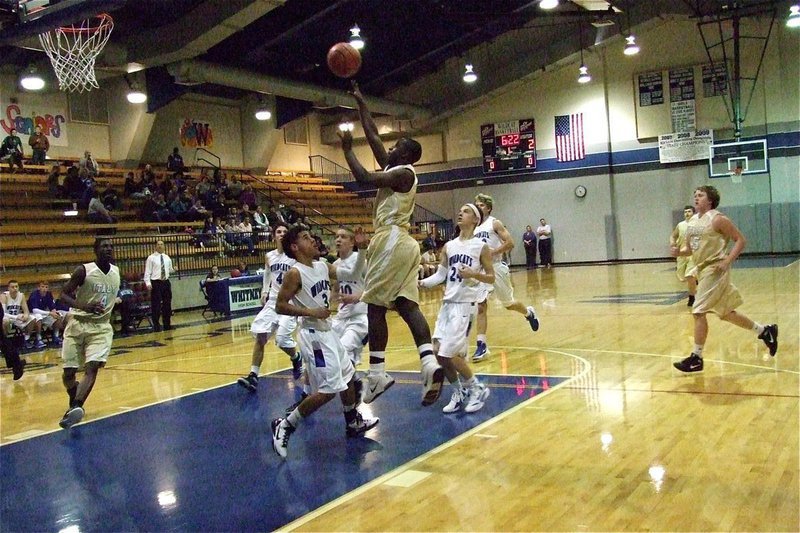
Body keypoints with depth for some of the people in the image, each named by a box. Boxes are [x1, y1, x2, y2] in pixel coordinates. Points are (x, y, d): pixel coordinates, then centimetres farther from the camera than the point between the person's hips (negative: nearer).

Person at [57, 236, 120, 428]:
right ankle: (75, 403, 29)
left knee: (92, 367, -19)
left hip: (101, 326, 2)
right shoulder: (84, 270, -11)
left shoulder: (116, 271, 5)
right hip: (78, 324, -2)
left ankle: (76, 407, -28)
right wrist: (86, 307, -27)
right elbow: (64, 294, -13)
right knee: (69, 372, 1)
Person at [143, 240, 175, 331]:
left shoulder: (167, 258, 12)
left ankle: (167, 324, 20)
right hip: (156, 283, -5)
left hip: (166, 282, 5)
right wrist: (148, 283, -19)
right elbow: (147, 272, -7)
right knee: (156, 305, -5)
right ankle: (156, 326, 4)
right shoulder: (151, 258, -3)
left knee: (167, 304, 10)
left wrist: (173, 270, -5)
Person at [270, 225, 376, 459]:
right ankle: (284, 426, -1)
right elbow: (280, 306, -18)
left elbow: (353, 274, 14)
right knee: (327, 390, -11)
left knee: (348, 376, 20)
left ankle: (353, 423, 38)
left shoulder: (323, 266, 7)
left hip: (327, 331, 9)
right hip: (313, 334, -9)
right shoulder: (295, 273, -16)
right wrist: (311, 312, -23)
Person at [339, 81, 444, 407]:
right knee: (407, 306, 1)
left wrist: (346, 148, -4)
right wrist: (359, 101, 27)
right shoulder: (393, 168, 19)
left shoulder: (403, 172, -7)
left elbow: (364, 178, -16)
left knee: (375, 306, -6)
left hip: (392, 242, -10)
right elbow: (372, 135, 24)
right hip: (401, 243, 10)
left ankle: (377, 374, -5)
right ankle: (429, 363, -11)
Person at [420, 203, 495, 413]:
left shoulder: (481, 247, -3)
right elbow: (440, 275, 12)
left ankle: (478, 389, 10)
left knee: (450, 353, -12)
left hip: (465, 304, -6)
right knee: (438, 351, 3)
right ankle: (459, 393, 22)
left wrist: (474, 274, -20)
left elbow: (491, 278, -2)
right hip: (448, 302, 6)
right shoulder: (449, 246, 11)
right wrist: (421, 282, -3)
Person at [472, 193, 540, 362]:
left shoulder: (495, 223, -6)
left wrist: (493, 252, -22)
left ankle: (529, 313, 45)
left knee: (508, 304, 11)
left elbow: (510, 244, -14)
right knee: (480, 306, -9)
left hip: (497, 268, -4)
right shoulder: (474, 227, 12)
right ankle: (482, 345, -9)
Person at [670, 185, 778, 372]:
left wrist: (727, 262, -20)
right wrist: (679, 252, -3)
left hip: (715, 270, -9)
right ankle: (765, 331, 35)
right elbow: (689, 249, 19)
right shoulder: (692, 221, 11)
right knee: (726, 313, 17)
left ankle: (696, 358, -2)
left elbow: (741, 240, -10)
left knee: (698, 311, -11)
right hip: (702, 269, 9)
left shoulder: (717, 219, -11)